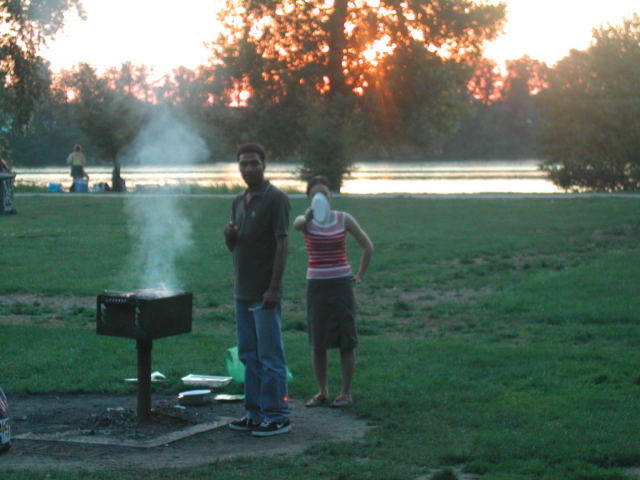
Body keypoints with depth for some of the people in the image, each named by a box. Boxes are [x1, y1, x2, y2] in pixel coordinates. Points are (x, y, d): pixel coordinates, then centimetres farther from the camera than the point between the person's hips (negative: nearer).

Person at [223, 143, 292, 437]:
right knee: (249, 355, 12)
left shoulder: (275, 199, -10)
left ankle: (277, 416, 1)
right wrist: (229, 235, -3)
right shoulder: (239, 202, 15)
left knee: (270, 356, -4)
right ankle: (255, 412, 20)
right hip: (243, 291, 8)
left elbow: (282, 244, -14)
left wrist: (274, 288, -19)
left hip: (264, 293, -8)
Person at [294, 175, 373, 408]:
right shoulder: (306, 221, -3)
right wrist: (308, 216, -51)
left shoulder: (344, 219, -1)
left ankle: (346, 393, 9)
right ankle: (322, 391, 18)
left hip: (341, 284, -1)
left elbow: (367, 246, 9)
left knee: (346, 341, 0)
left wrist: (360, 275, 5)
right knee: (317, 343, 5)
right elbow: (296, 225, -29)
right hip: (316, 285, 1)